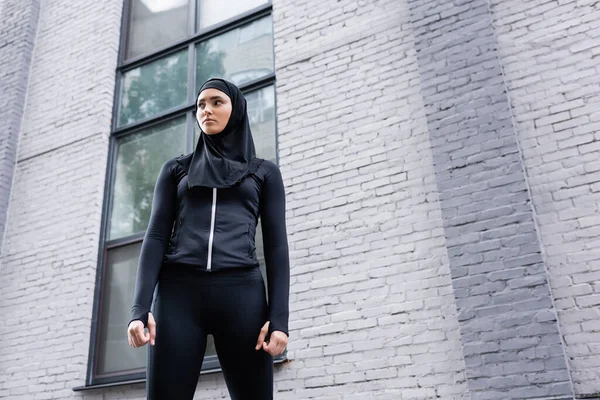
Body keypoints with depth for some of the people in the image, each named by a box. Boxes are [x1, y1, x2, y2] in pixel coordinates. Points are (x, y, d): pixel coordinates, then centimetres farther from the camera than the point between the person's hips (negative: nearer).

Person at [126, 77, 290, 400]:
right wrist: (140, 307, -4)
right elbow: (156, 237, 10)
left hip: (241, 293, 0)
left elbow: (276, 246, 8)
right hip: (179, 292, 1)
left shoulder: (264, 172, 16)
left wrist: (279, 318, -4)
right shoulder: (175, 169, 19)